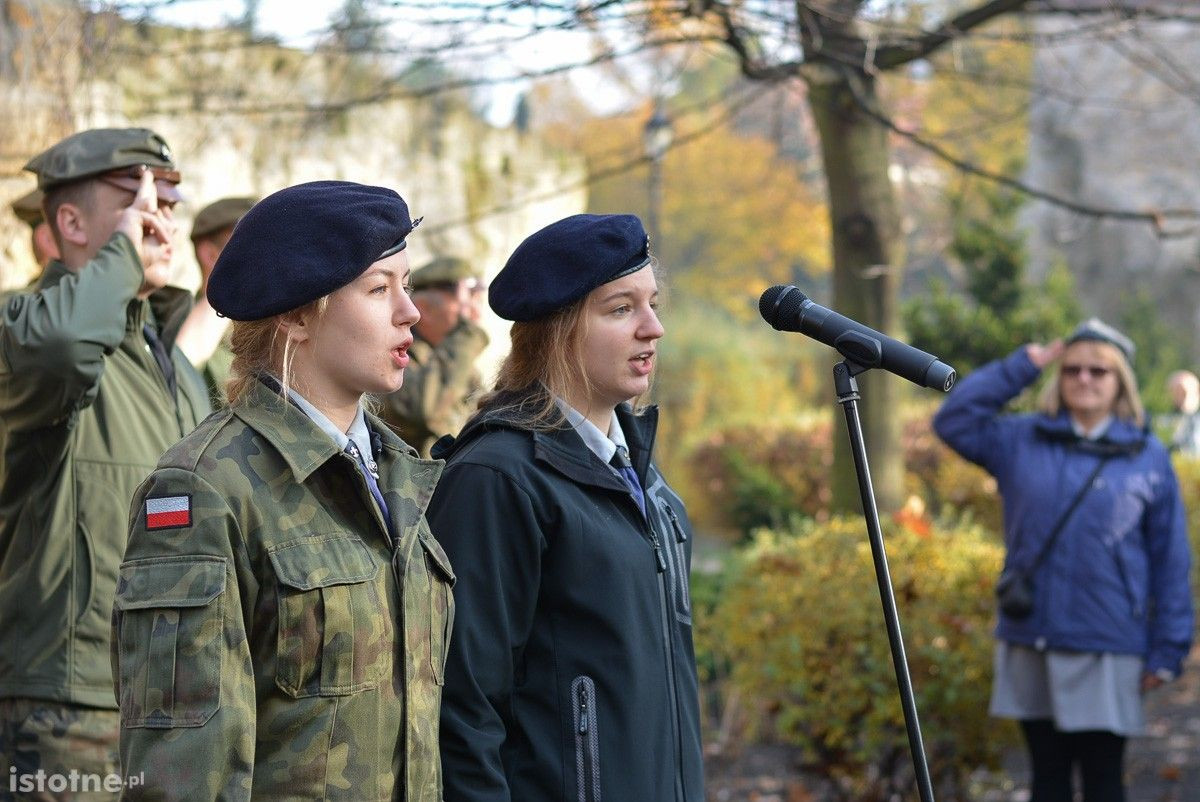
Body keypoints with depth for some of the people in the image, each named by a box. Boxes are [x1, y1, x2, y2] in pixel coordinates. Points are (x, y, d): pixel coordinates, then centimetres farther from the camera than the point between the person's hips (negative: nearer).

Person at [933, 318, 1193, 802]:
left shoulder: (1148, 457, 0)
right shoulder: (1021, 441, 6)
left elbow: (1170, 559, 1)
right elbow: (952, 420, 0)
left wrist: (1167, 650, -3)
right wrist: (1020, 367, -2)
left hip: (1107, 652, -2)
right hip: (1030, 643, 3)